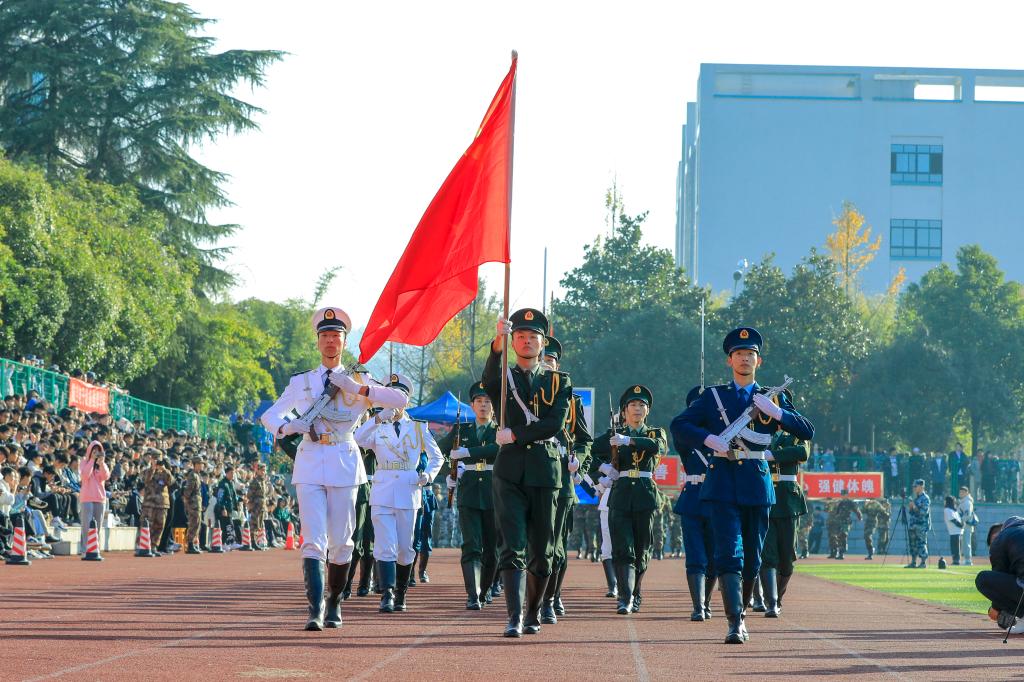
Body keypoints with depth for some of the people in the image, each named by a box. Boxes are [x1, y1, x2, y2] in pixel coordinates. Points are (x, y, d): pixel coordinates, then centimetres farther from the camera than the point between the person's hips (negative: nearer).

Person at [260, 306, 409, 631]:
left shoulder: (359, 380, 9)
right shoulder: (301, 382, 12)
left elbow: (401, 400, -3)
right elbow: (269, 415, 16)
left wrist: (359, 389, -13)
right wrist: (286, 427, -8)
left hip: (344, 464, 0)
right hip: (310, 464, 0)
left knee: (341, 541, 5)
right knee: (313, 540, -12)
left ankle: (334, 604, 23)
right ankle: (315, 610, -17)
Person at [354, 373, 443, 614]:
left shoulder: (419, 428, 11)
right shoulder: (377, 429, 7)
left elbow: (437, 456, 18)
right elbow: (357, 439, -14)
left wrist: (429, 475, -2)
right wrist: (378, 418, -28)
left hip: (408, 493, 2)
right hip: (382, 494, -2)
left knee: (405, 548, 7)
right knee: (385, 546, -13)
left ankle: (400, 594, 21)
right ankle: (387, 594, -19)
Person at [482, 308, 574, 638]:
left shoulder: (559, 382, 11)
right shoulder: (503, 377, 9)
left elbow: (555, 424, -4)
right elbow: (489, 381, -17)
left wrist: (516, 434, -13)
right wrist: (499, 342, -34)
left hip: (545, 472, 1)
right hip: (510, 472, -1)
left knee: (542, 550, 8)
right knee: (513, 546, -12)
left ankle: (533, 613, 24)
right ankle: (515, 617, -19)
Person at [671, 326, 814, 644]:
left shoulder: (773, 399, 12)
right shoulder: (713, 397, 9)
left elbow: (807, 432, 4)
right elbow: (678, 426, 2)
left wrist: (776, 412, -10)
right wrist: (709, 439, -14)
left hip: (758, 486, 2)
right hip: (723, 484, -2)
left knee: (752, 559, 8)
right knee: (729, 554, -14)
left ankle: (740, 612, 26)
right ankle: (735, 623, -19)